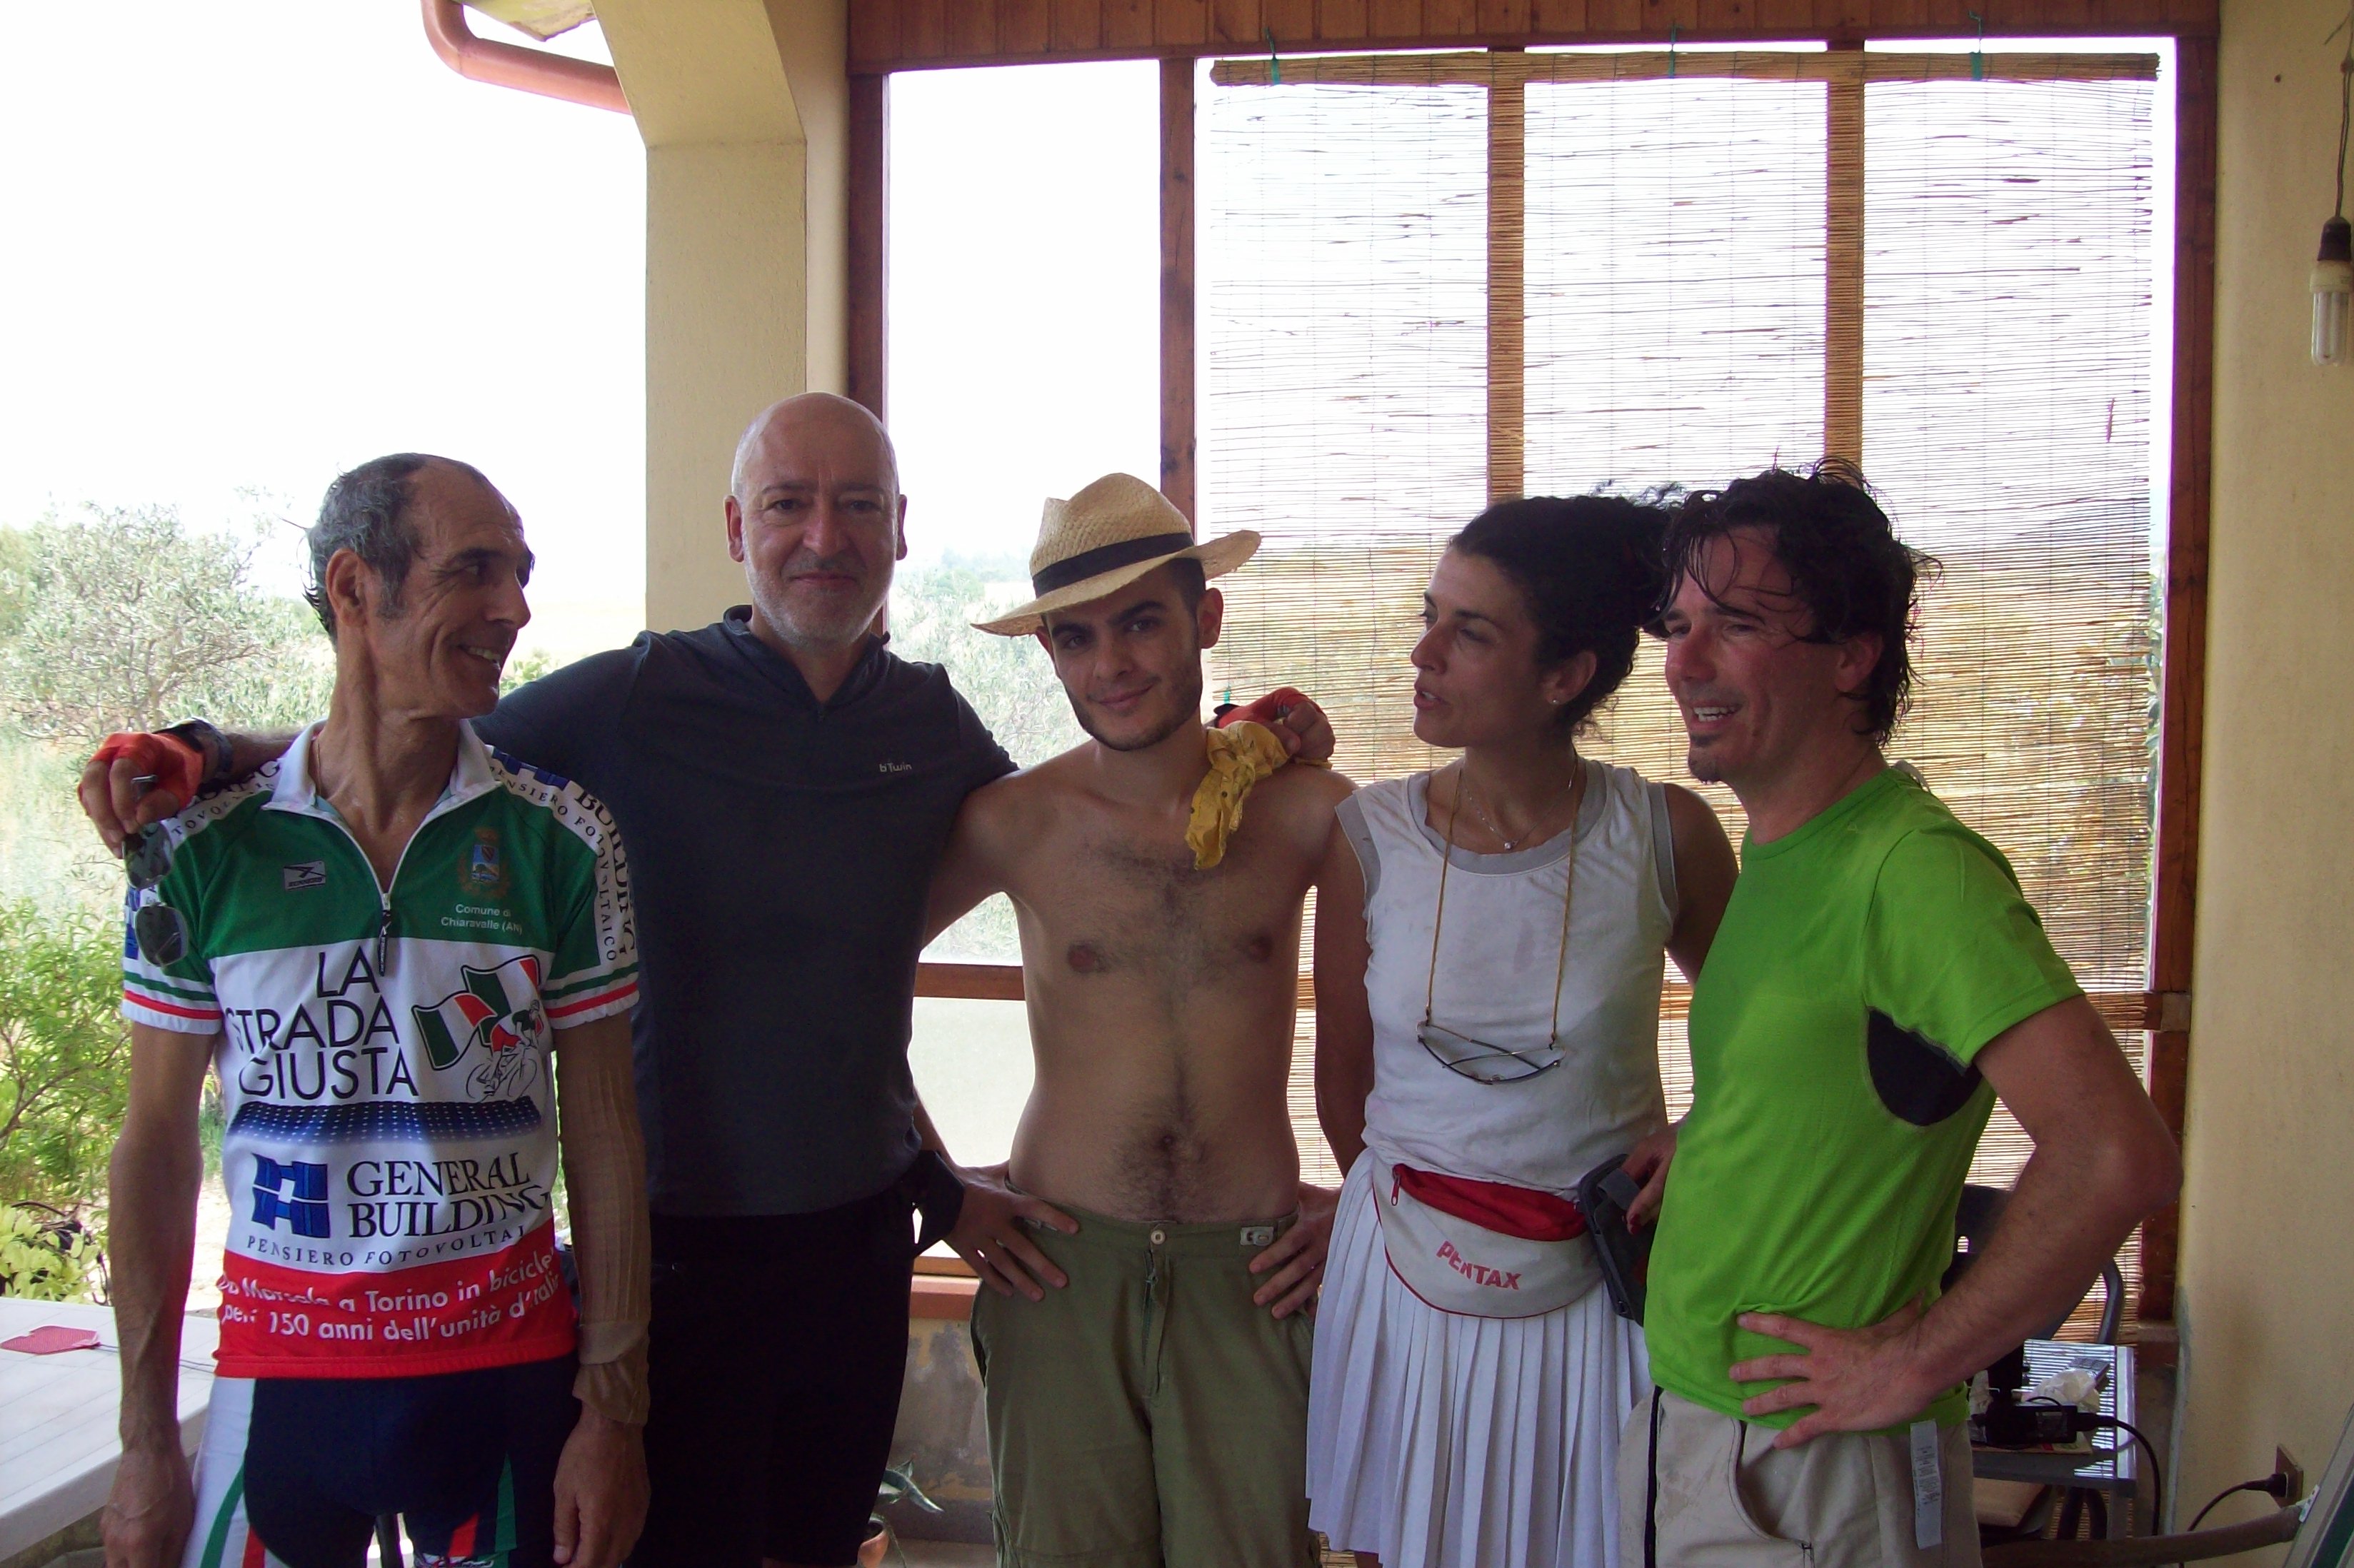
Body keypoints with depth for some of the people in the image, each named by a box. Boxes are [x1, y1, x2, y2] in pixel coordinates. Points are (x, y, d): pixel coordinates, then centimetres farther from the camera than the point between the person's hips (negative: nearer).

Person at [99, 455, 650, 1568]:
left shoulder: (562, 838, -5)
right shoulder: (204, 843, -5)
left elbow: (602, 1135, -1)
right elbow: (158, 1147, 2)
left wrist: (612, 1410, -2)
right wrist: (146, 1446, 3)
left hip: (510, 1366, 0)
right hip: (278, 1363, 0)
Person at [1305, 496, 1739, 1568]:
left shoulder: (1664, 834, -8)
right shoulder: (1368, 837, -6)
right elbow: (1343, 1078, 5)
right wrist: (1405, 1210, 9)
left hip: (1600, 1283, -1)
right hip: (1407, 1285, 1)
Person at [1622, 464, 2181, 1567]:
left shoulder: (1915, 867, -20)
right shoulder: (1771, 850, 7)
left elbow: (2117, 1156, -29)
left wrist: (1916, 1364, -20)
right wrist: (1697, 1149, 6)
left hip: (1816, 1475, -8)